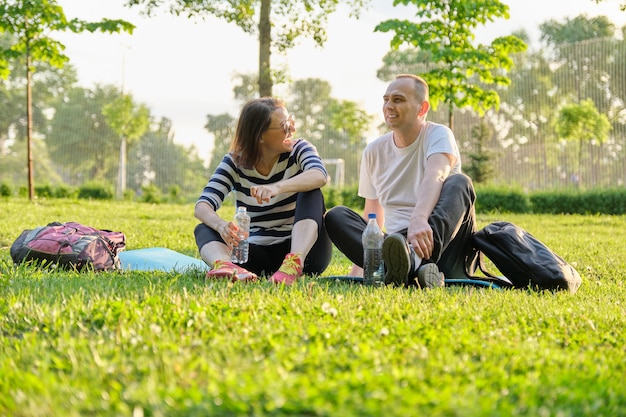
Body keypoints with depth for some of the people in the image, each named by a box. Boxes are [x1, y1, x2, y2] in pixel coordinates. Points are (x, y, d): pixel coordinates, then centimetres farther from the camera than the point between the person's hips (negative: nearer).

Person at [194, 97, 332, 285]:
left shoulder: (299, 150, -4)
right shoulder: (235, 162, -1)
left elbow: (320, 176, -28)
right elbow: (202, 206, -14)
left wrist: (277, 188, -48)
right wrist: (221, 225, -39)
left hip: (303, 249, -1)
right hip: (257, 254, 2)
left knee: (311, 193, -23)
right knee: (204, 230, -17)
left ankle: (294, 264, -46)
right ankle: (224, 265, -52)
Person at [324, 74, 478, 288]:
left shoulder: (438, 135, -1)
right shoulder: (374, 151, 13)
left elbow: (435, 177, -25)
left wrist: (419, 220, -45)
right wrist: (359, 266, 4)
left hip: (444, 248, -4)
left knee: (458, 183, -26)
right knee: (335, 216, -16)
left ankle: (416, 260, -55)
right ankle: (413, 268, -46)